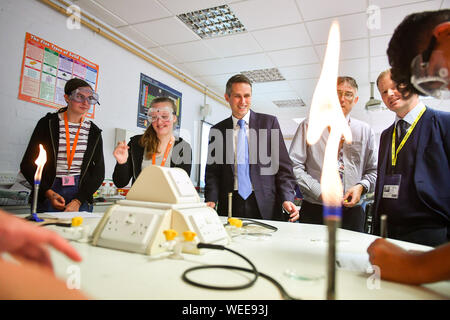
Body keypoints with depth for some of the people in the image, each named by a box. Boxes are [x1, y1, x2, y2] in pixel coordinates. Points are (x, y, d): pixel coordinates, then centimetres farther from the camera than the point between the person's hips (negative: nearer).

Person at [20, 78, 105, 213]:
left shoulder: (94, 132, 4)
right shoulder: (48, 123, -1)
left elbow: (98, 173, 2)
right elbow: (27, 165, 1)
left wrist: (78, 201, -9)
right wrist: (48, 192, -12)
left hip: (81, 197, 1)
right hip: (47, 197, -1)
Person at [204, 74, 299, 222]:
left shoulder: (269, 122, 3)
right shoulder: (217, 131, 7)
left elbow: (283, 165, 0)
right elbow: (212, 171, 8)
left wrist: (287, 199, -12)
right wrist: (211, 200, -8)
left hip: (265, 206, -1)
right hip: (229, 207, 1)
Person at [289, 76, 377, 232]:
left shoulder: (365, 131, 11)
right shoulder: (309, 125, 2)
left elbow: (373, 171, 14)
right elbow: (294, 165, -6)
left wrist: (361, 186, -7)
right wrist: (320, 191, -14)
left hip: (353, 212, 3)